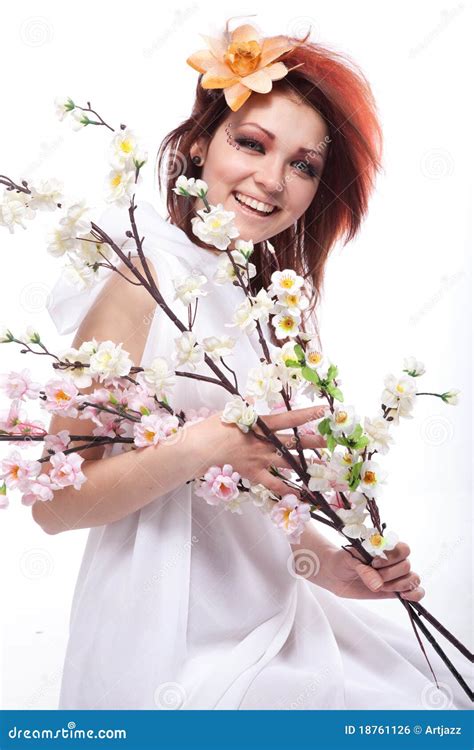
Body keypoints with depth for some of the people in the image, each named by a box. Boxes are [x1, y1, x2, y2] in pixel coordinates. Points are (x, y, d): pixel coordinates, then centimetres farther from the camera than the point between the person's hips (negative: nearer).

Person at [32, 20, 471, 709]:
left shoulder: (261, 296, 8)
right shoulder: (144, 275, -14)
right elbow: (56, 502, -17)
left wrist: (332, 567, 0)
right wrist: (198, 448, -29)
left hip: (267, 621, 7)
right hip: (172, 644, -7)